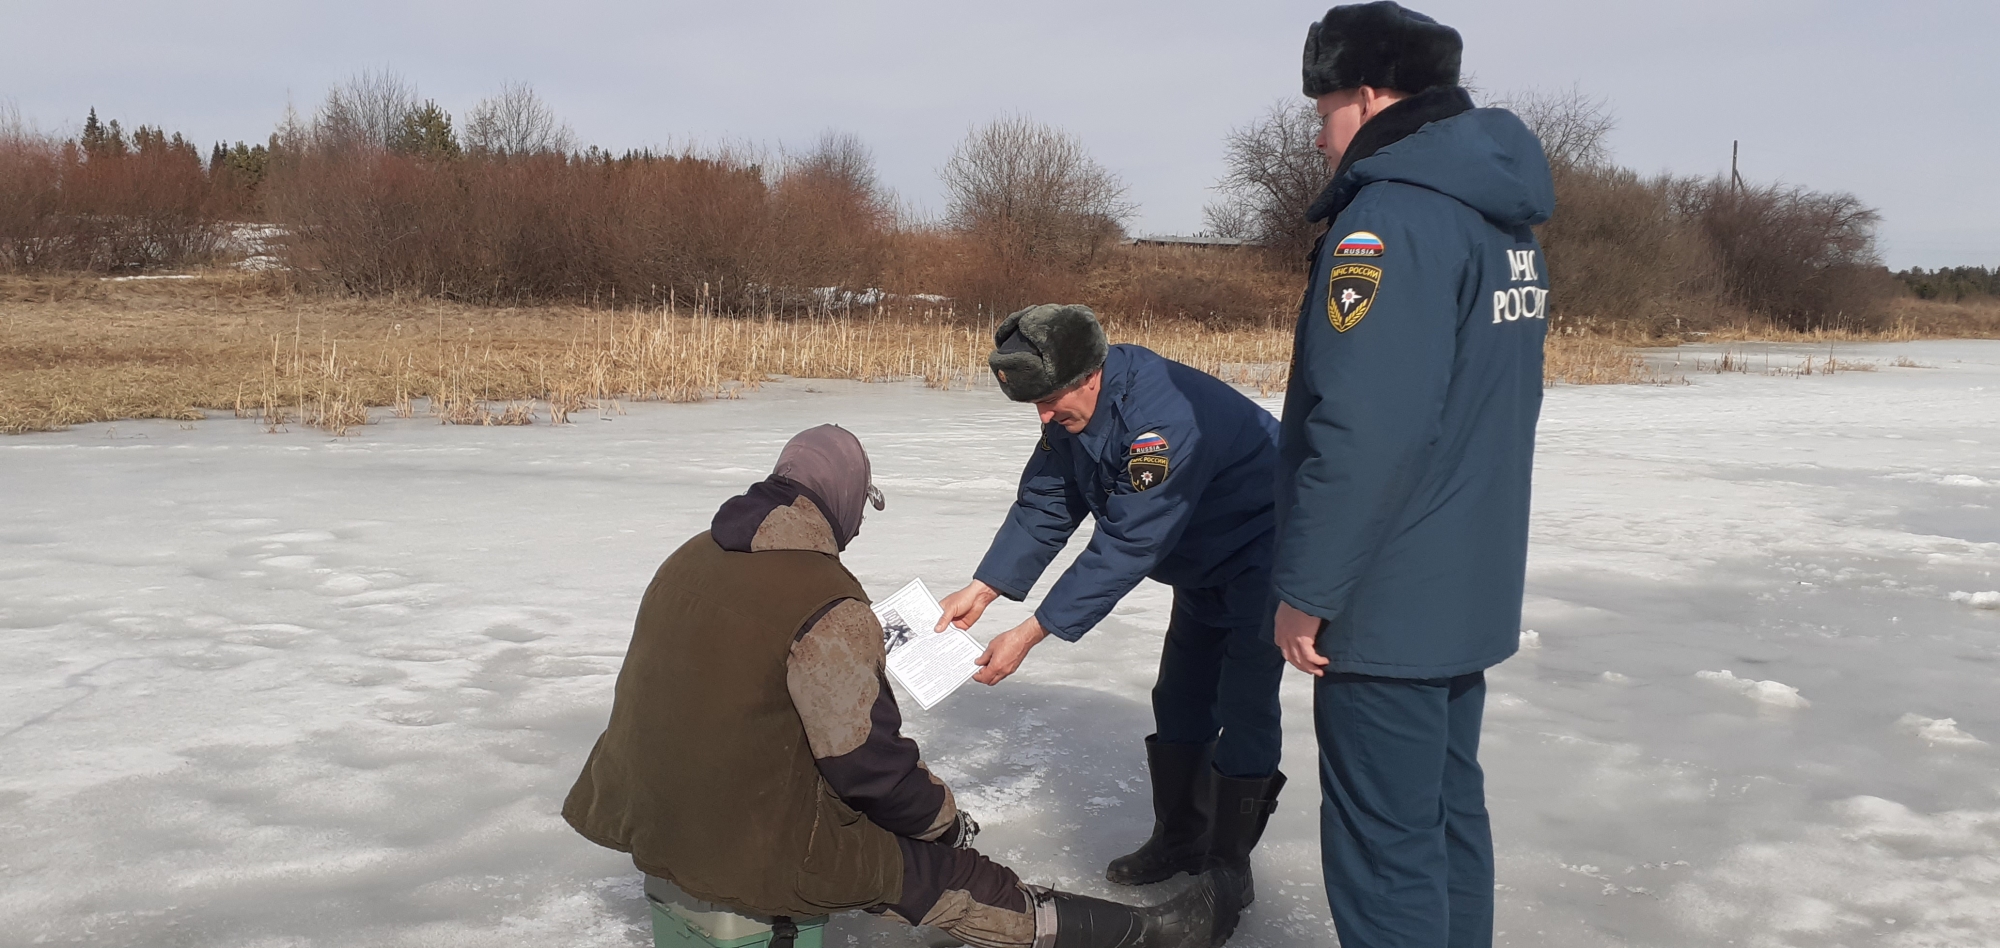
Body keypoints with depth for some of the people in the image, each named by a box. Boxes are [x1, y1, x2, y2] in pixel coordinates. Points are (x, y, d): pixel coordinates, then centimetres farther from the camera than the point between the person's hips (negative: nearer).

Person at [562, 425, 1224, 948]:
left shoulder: (689, 558, 5)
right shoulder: (827, 603, -21)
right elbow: (869, 760, -17)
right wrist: (945, 817, 1)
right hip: (753, 854, -8)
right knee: (953, 877, 4)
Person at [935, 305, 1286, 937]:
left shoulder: (1166, 417, -38)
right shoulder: (1073, 411, -9)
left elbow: (1126, 547, -37)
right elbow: (1043, 506, -3)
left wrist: (1029, 635, -34)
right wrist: (982, 590, -15)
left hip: (1267, 550, -9)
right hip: (1203, 562, 9)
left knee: (1244, 708, -8)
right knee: (1179, 699, 12)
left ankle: (1227, 871, 5)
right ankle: (1180, 841, 27)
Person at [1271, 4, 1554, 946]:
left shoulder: (1390, 218, -19)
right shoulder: (1501, 220, 12)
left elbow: (1363, 432, -26)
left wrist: (1305, 589, -17)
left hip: (1388, 604, -10)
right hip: (1469, 592, 10)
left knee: (1384, 843, 1)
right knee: (1448, 813, 19)